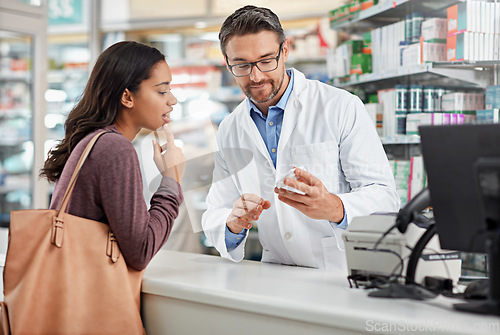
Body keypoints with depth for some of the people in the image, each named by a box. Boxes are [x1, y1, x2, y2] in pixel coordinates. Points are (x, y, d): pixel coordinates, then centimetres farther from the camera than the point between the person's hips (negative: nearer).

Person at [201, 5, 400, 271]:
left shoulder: (342, 108, -4)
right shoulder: (228, 134, 10)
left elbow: (385, 198, -7)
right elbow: (214, 217, 10)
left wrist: (334, 208, -28)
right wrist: (234, 224, -14)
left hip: (347, 273, -4)